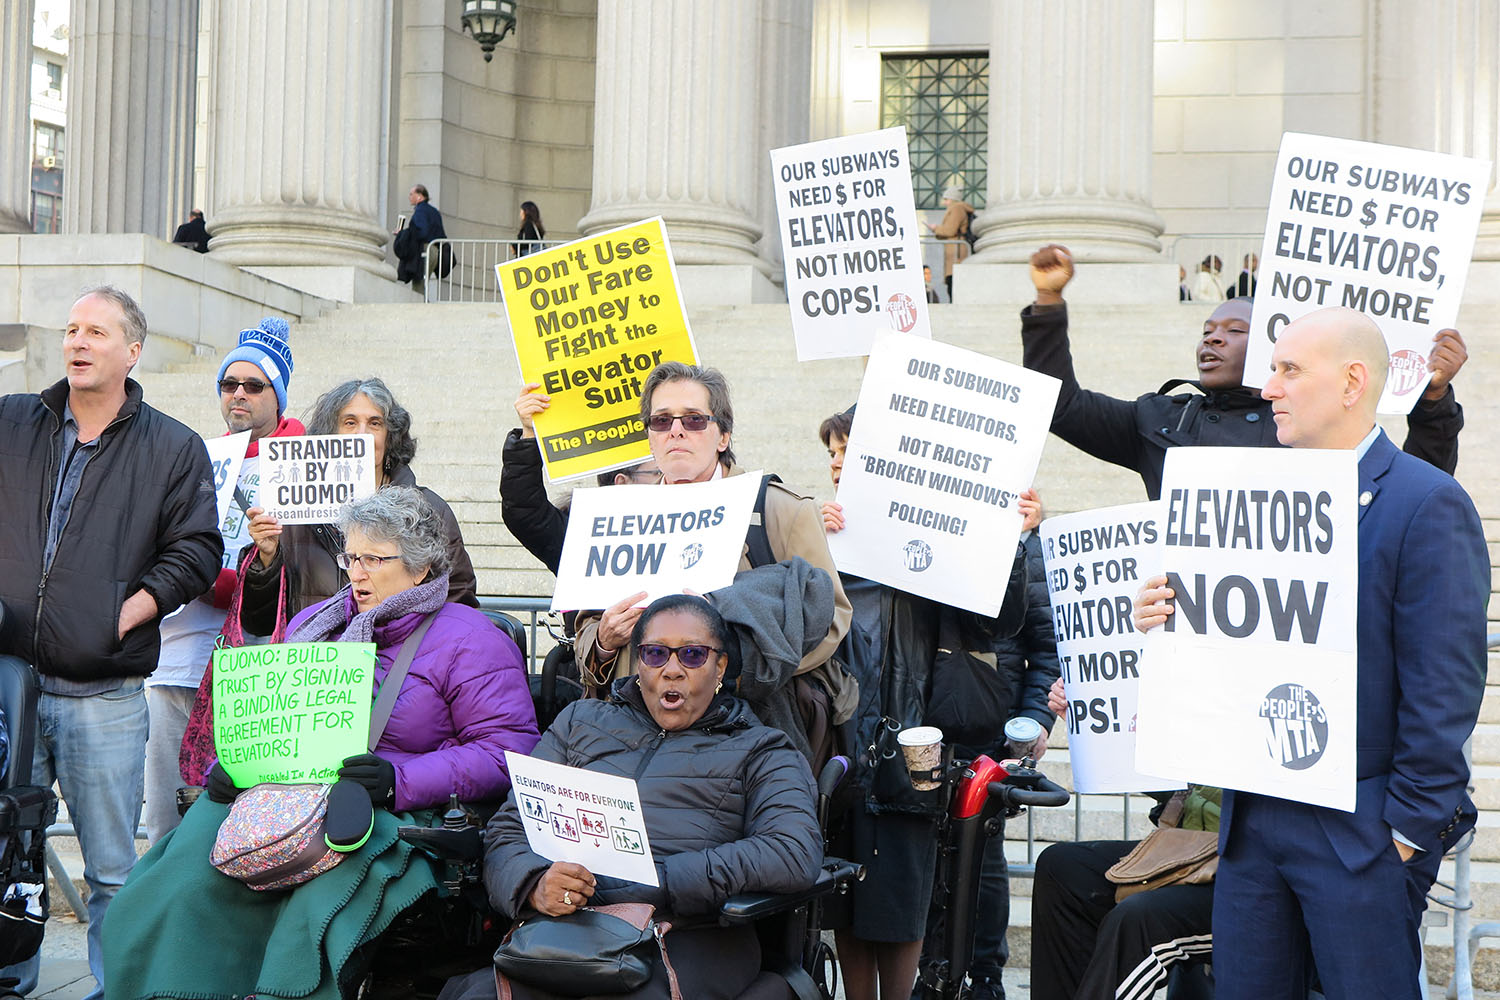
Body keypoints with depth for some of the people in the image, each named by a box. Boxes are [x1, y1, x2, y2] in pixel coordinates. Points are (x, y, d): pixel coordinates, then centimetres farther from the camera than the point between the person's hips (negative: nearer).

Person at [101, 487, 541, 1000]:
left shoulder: (469, 641, 4)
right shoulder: (314, 622, 24)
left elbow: (507, 751, -7)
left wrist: (400, 781, -18)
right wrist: (229, 765, 3)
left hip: (386, 815, -5)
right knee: (185, 876, -24)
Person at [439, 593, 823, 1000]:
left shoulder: (759, 750, 17)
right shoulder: (580, 721, 27)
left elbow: (795, 853, -3)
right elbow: (509, 829, 18)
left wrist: (652, 882, -12)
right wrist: (536, 885, -9)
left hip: (687, 938, -2)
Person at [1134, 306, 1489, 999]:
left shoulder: (1429, 505, -10)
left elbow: (1444, 687, -13)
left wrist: (1410, 828, -15)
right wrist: (1168, 621, -4)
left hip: (1358, 833, -7)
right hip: (1250, 823, 7)